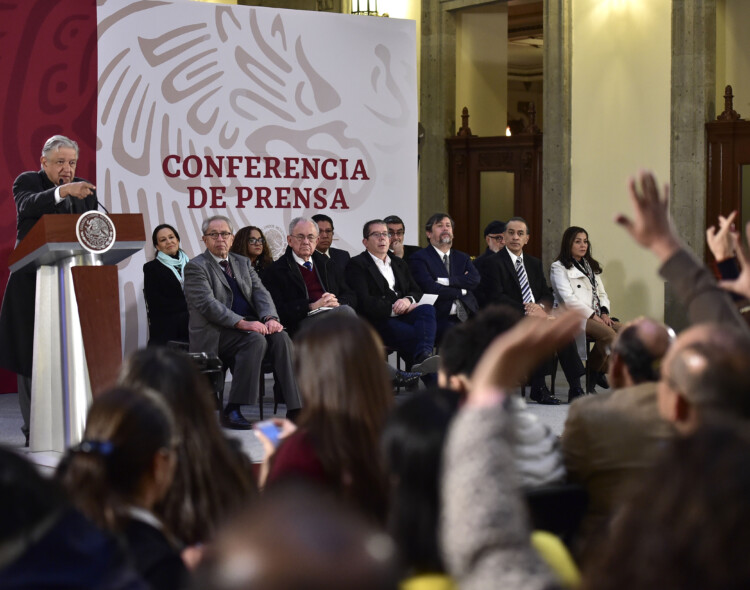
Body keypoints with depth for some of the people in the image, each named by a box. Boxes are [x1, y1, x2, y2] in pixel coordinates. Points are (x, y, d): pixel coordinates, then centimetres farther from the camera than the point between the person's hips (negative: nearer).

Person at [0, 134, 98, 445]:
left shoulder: (85, 189, 12)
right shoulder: (27, 181, 0)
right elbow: (28, 205, -24)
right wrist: (63, 190, -38)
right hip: (33, 280, -3)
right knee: (31, 352, 0)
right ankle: (34, 427, 6)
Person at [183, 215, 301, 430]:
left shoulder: (243, 263, 20)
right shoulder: (196, 267, -1)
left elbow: (260, 292, 8)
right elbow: (208, 305, -14)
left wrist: (270, 318, -15)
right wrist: (243, 323, -26)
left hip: (249, 326, 6)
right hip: (215, 334, -6)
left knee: (280, 336, -23)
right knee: (256, 339, -33)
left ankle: (295, 408, -28)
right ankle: (232, 411, -31)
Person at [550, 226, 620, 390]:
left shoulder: (591, 266, 26)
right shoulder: (559, 267, 1)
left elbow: (602, 293, 22)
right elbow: (568, 298, -10)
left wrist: (604, 313, 0)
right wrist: (593, 315, -15)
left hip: (595, 316, 7)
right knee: (608, 333, -32)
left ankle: (599, 370, -9)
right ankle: (595, 370, -10)